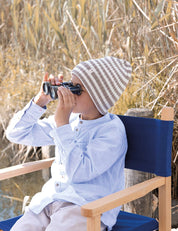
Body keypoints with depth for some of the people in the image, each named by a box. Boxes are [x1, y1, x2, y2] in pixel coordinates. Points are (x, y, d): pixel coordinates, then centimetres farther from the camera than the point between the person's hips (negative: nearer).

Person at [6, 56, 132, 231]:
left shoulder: (112, 130, -10)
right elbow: (17, 134, 14)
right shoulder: (71, 119, 11)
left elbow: (77, 173, -22)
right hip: (49, 200, 6)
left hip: (88, 209, -6)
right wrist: (40, 101, 0)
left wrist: (62, 123, -22)